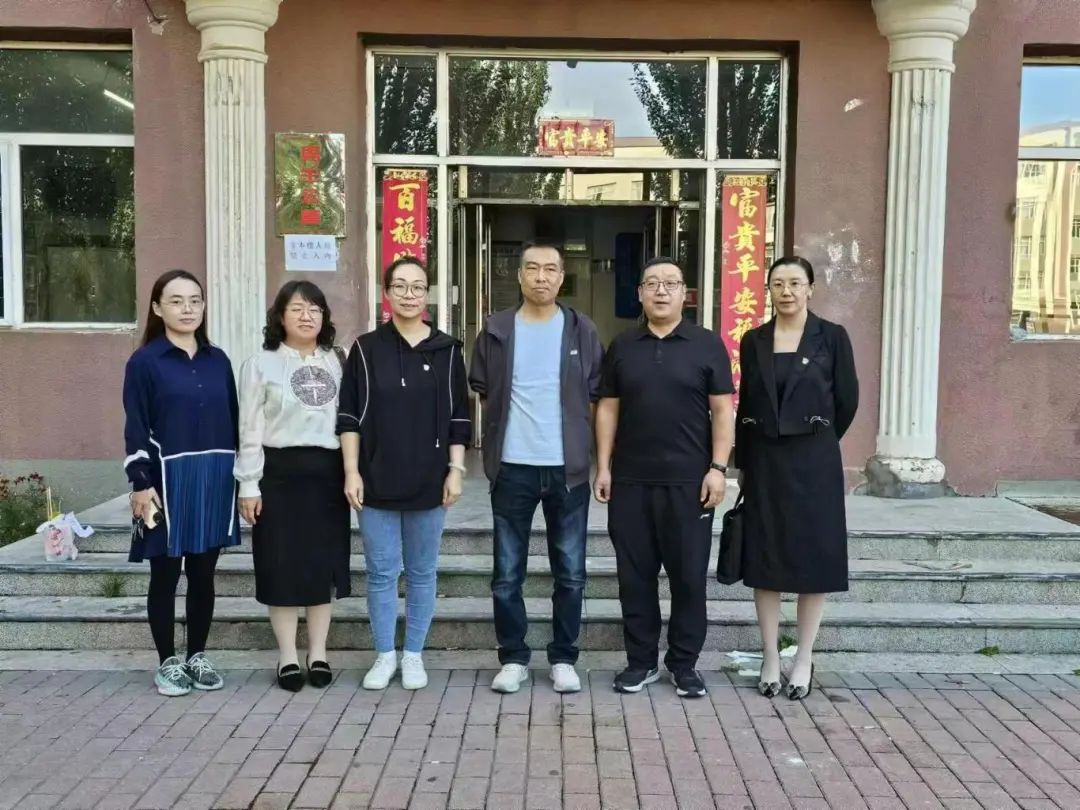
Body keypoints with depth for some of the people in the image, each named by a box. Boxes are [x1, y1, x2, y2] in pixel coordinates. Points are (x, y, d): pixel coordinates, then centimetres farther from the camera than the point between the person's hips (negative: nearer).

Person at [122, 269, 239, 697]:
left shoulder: (218, 360, 9)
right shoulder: (144, 361, -3)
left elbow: (232, 421, 11)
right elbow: (136, 429, -6)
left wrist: (238, 477, 8)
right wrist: (141, 484, -12)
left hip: (214, 481, 4)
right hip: (168, 481, -4)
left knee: (203, 574, 10)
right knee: (166, 575, 5)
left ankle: (197, 657, 23)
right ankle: (168, 662, 17)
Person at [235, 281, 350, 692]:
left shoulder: (336, 363, 9)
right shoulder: (261, 364, 1)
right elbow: (250, 429, -2)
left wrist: (353, 474, 4)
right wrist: (249, 485, -7)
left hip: (327, 472, 3)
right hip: (280, 472, -3)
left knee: (324, 562, 8)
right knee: (283, 564, 2)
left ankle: (318, 654, 18)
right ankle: (288, 657, 13)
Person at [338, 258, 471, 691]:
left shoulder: (446, 350, 3)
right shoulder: (366, 349, 2)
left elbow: (459, 417, 4)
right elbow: (349, 417, 1)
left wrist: (456, 470, -3)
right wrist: (351, 472, -5)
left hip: (429, 481, 0)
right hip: (377, 480, 0)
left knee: (422, 573, 9)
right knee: (381, 573, 7)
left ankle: (414, 655, 22)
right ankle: (385, 655, 20)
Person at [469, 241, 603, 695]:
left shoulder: (582, 331, 3)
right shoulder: (496, 331, 3)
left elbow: (595, 395, 7)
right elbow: (483, 391, 10)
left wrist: (573, 433, 2)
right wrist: (509, 423, 8)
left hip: (567, 467, 0)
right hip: (512, 467, 0)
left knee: (570, 573, 7)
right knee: (507, 574, 6)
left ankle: (563, 658, 21)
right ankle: (513, 658, 20)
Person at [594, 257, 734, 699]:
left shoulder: (707, 345, 2)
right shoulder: (622, 346, 9)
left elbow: (722, 410, -1)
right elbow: (608, 409, 9)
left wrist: (718, 468, -8)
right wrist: (603, 466, 2)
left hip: (688, 480, -2)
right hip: (631, 480, 2)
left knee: (689, 574, 4)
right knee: (635, 574, 8)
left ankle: (684, 662, 18)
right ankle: (640, 660, 20)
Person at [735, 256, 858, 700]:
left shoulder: (832, 337, -2)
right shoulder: (753, 341, 6)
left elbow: (847, 401, 1)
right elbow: (745, 404, 8)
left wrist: (815, 442, 7)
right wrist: (742, 462, 6)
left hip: (813, 461, -2)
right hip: (764, 460, 3)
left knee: (814, 558, 3)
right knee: (764, 558, 6)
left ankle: (804, 658, 15)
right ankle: (770, 657, 16)